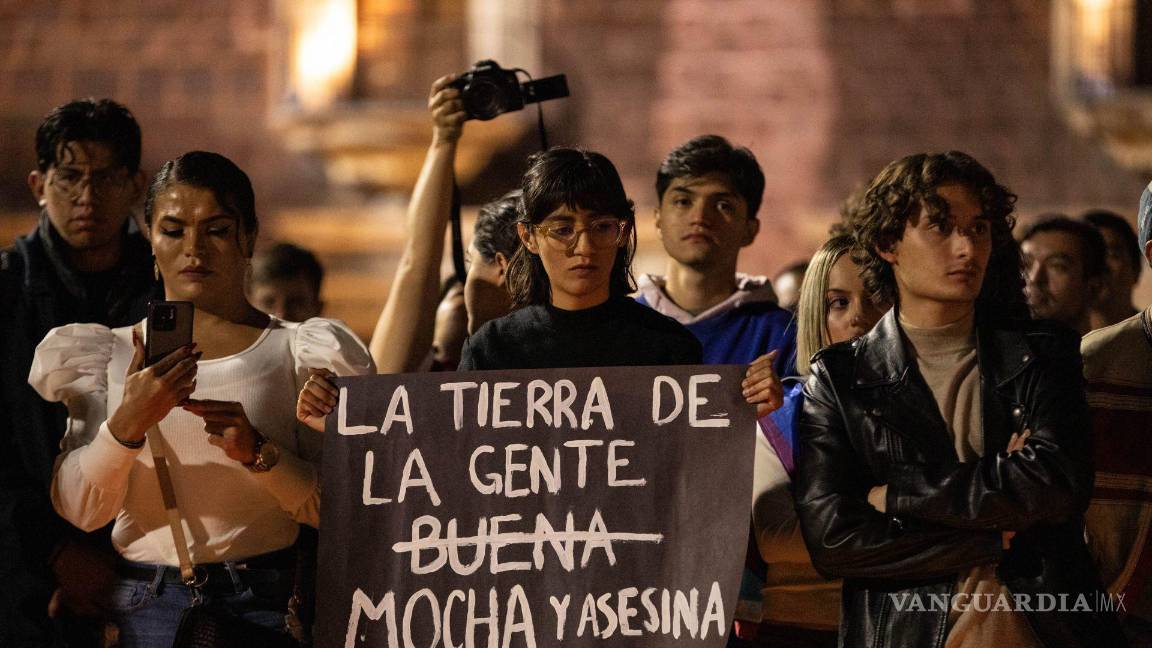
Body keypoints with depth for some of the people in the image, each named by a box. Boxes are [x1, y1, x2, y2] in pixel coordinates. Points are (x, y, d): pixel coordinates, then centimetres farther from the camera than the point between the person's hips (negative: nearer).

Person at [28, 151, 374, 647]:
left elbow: (340, 508, 2)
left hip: (266, 604, -1)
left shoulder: (297, 352, 7)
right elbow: (79, 509, 2)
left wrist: (258, 453, -14)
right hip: (142, 604, 1)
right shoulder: (109, 354, 11)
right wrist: (129, 423, -15)